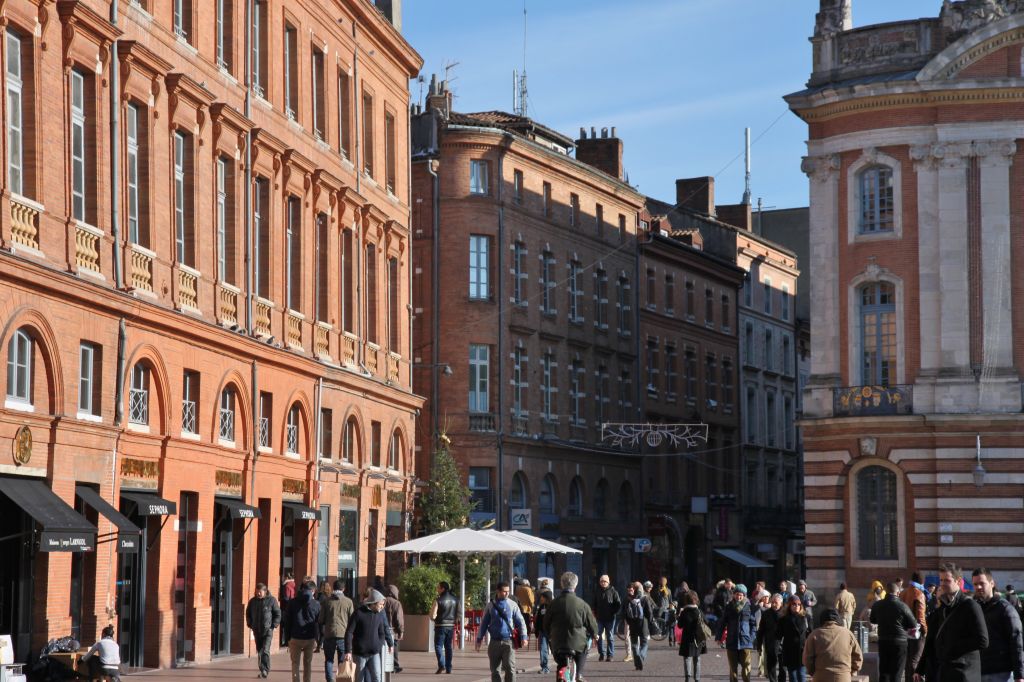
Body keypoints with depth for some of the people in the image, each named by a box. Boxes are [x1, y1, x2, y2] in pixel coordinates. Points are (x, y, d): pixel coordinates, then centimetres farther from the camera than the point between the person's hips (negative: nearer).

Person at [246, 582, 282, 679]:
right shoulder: (252, 601, 7)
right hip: (257, 631, 5)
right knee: (259, 651, 9)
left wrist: (274, 625, -8)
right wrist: (250, 624, 8)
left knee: (265, 650, -15)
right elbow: (248, 614, 20)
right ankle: (262, 670, 16)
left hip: (268, 630, -5)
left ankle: (265, 670, -13)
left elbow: (278, 614, 0)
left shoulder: (271, 600, -5)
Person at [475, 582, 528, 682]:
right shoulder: (491, 606, 7)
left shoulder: (513, 605, 4)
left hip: (508, 641, -2)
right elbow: (484, 624, 13)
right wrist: (479, 639, 11)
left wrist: (523, 636, -6)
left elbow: (521, 622, 4)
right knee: (495, 670, 6)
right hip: (494, 642, 2)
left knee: (510, 668, -11)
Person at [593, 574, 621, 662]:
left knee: (610, 637, 2)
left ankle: (610, 655, 6)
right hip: (600, 618, 4)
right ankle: (601, 653, 11)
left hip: (610, 618, -4)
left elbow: (619, 604, -2)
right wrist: (595, 612, 10)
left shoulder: (613, 591, -3)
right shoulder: (598, 592, 10)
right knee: (599, 636, 1)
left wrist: (614, 613, -9)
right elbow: (595, 603, 22)